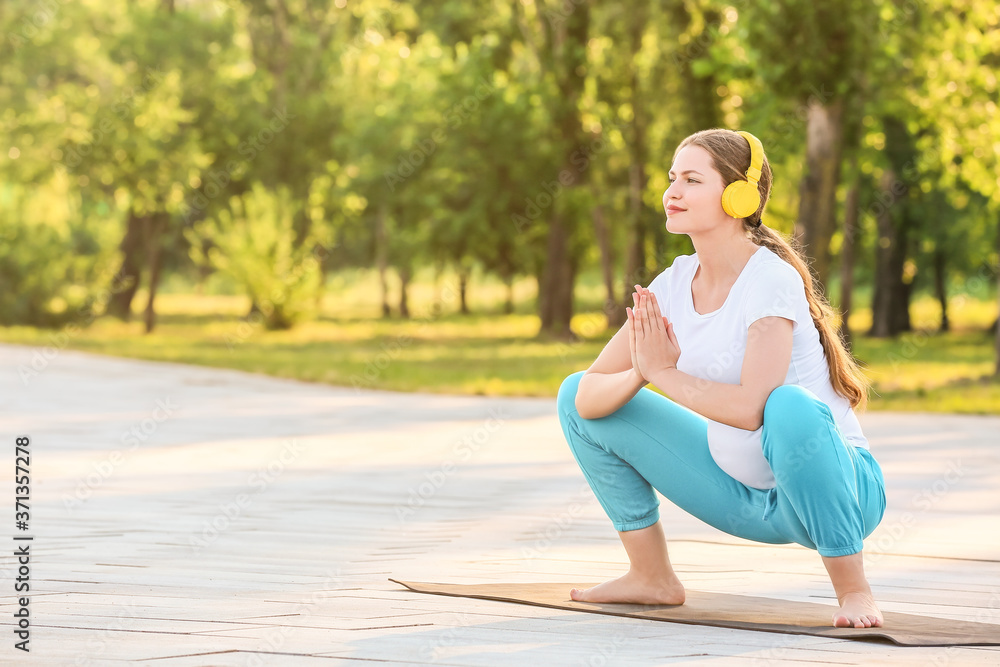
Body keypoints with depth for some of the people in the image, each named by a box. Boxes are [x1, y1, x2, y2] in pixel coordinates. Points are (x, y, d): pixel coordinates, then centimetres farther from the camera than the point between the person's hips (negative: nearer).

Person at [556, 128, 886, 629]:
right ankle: (652, 578, 12)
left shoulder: (771, 281, -21)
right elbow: (590, 397, -5)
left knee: (790, 407, -42)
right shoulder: (673, 285, -1)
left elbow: (753, 408, -34)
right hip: (743, 493, 7)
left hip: (831, 488, -7)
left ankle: (854, 591, -23)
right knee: (575, 396, 5)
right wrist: (640, 373, -26)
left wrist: (664, 373, -21)